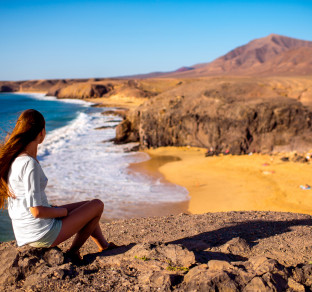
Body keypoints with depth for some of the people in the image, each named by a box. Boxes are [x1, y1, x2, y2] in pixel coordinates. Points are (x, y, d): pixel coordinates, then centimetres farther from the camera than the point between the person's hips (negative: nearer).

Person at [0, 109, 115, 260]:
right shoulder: (29, 164, -27)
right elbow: (36, 211, -25)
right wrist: (63, 211, -10)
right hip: (43, 233, -9)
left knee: (87, 206, 25)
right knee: (97, 205, 5)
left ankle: (104, 246, 40)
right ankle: (73, 252, 19)